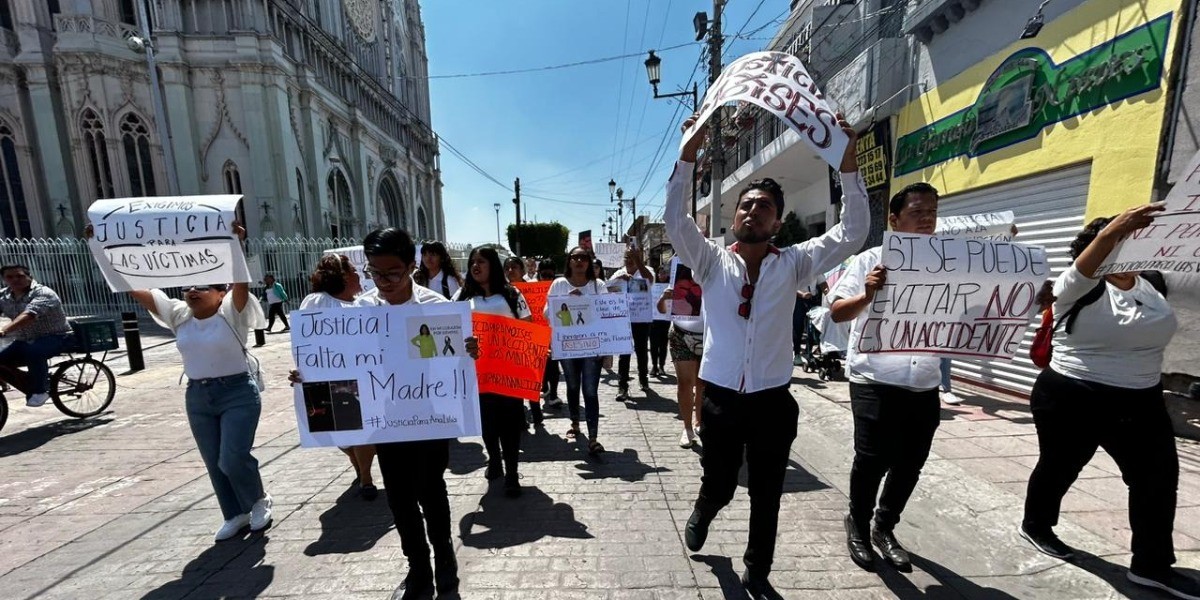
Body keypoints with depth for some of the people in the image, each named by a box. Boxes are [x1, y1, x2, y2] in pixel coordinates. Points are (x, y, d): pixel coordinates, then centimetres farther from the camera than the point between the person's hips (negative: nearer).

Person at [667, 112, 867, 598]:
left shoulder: (793, 264, 1)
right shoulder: (712, 261, -2)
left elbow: (852, 234, -4)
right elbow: (676, 220, -13)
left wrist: (848, 166, -11)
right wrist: (688, 154, -18)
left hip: (773, 399, 1)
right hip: (720, 397, -1)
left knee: (767, 495, 16)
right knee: (719, 485, 16)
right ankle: (701, 515, 53)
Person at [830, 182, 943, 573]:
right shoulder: (870, 260, -3)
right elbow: (836, 313, -11)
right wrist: (866, 296, -30)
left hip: (924, 384, 5)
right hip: (874, 380, -5)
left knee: (910, 463, 12)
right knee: (873, 459, 0)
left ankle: (884, 528, 34)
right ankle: (858, 526, 25)